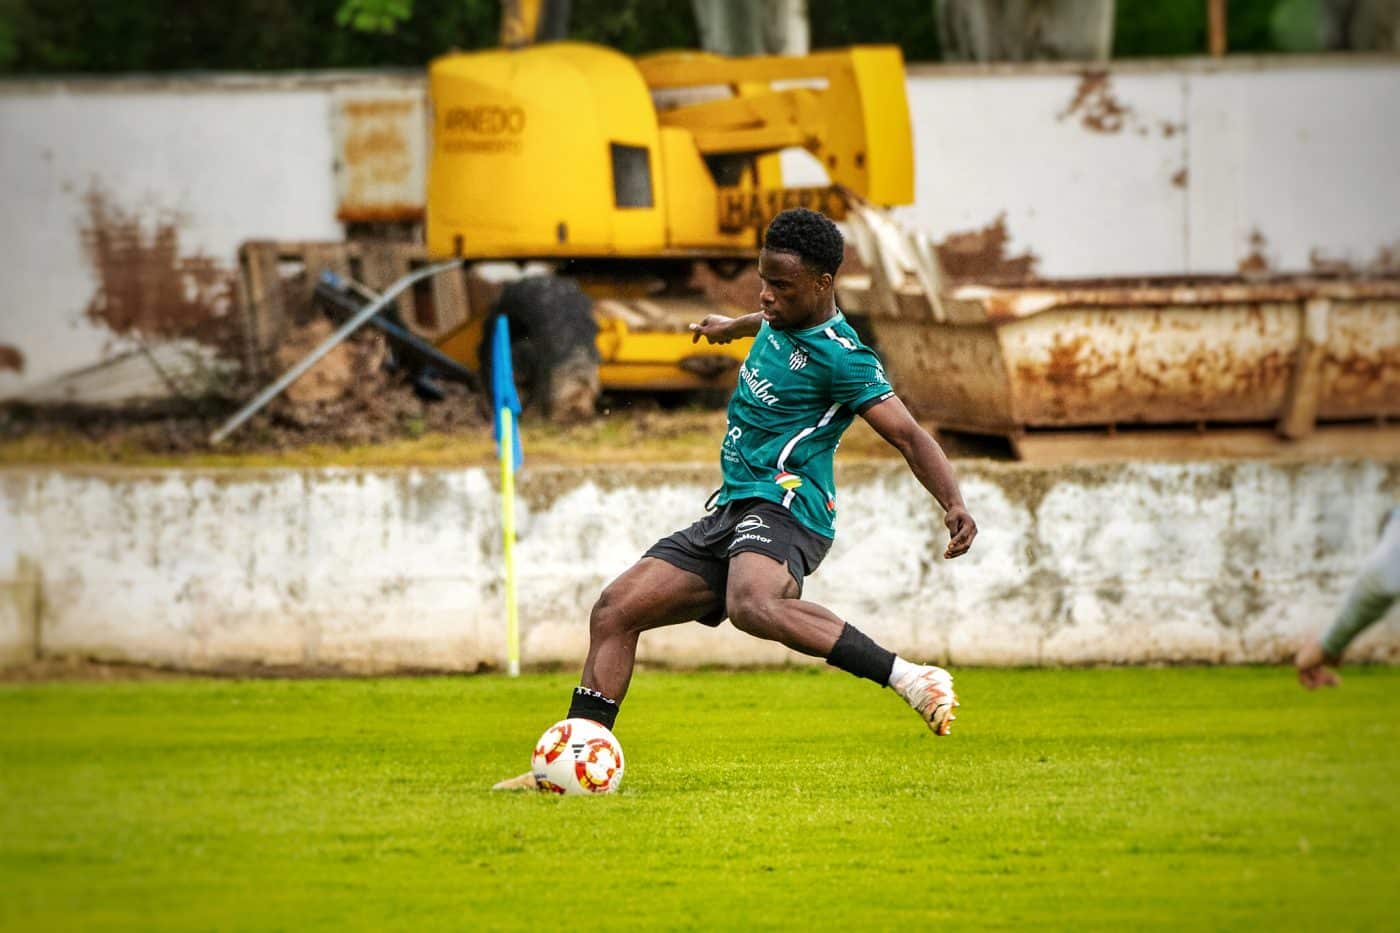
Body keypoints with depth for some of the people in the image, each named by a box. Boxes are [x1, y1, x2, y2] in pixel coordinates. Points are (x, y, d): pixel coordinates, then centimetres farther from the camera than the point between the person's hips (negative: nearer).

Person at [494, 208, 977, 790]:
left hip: (783, 506, -10)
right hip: (730, 513, 10)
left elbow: (909, 436, -18)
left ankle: (910, 680, -40)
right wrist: (737, 325, 60)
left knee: (754, 606, -42)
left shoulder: (841, 358, -13)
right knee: (616, 610, 2)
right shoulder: (783, 318, 13)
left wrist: (953, 504, -32)